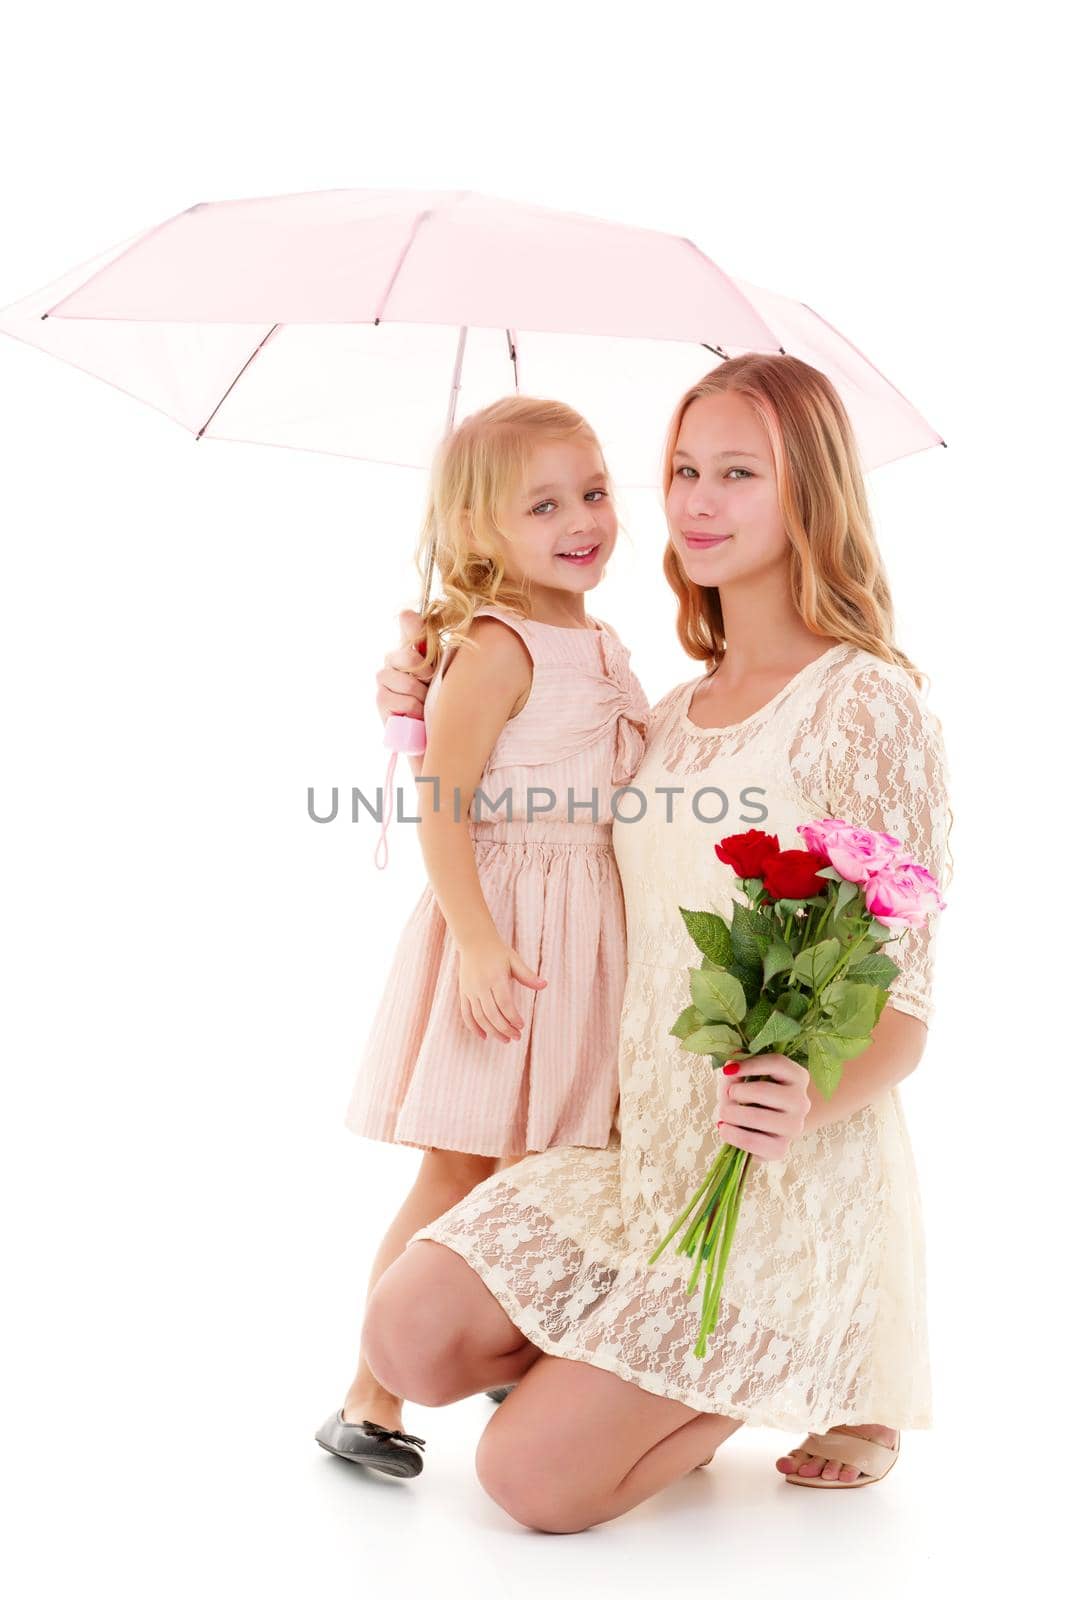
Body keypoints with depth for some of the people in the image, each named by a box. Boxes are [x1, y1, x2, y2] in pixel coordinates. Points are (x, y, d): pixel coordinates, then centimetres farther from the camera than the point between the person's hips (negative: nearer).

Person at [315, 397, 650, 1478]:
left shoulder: (601, 647, 13)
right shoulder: (497, 647, -14)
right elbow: (441, 807, -19)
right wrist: (478, 937, -27)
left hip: (588, 936, 8)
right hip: (504, 934, -8)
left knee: (545, 1173, 15)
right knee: (458, 1174, -2)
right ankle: (369, 1401, 11)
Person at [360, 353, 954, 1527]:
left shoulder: (868, 705, -13)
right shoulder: (675, 712, 9)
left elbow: (902, 1001, -14)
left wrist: (810, 1101, -35)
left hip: (791, 1177, -6)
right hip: (646, 1144, 7)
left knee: (530, 1478, -10)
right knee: (409, 1335, -8)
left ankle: (812, 1376, 14)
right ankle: (691, 1375, 14)